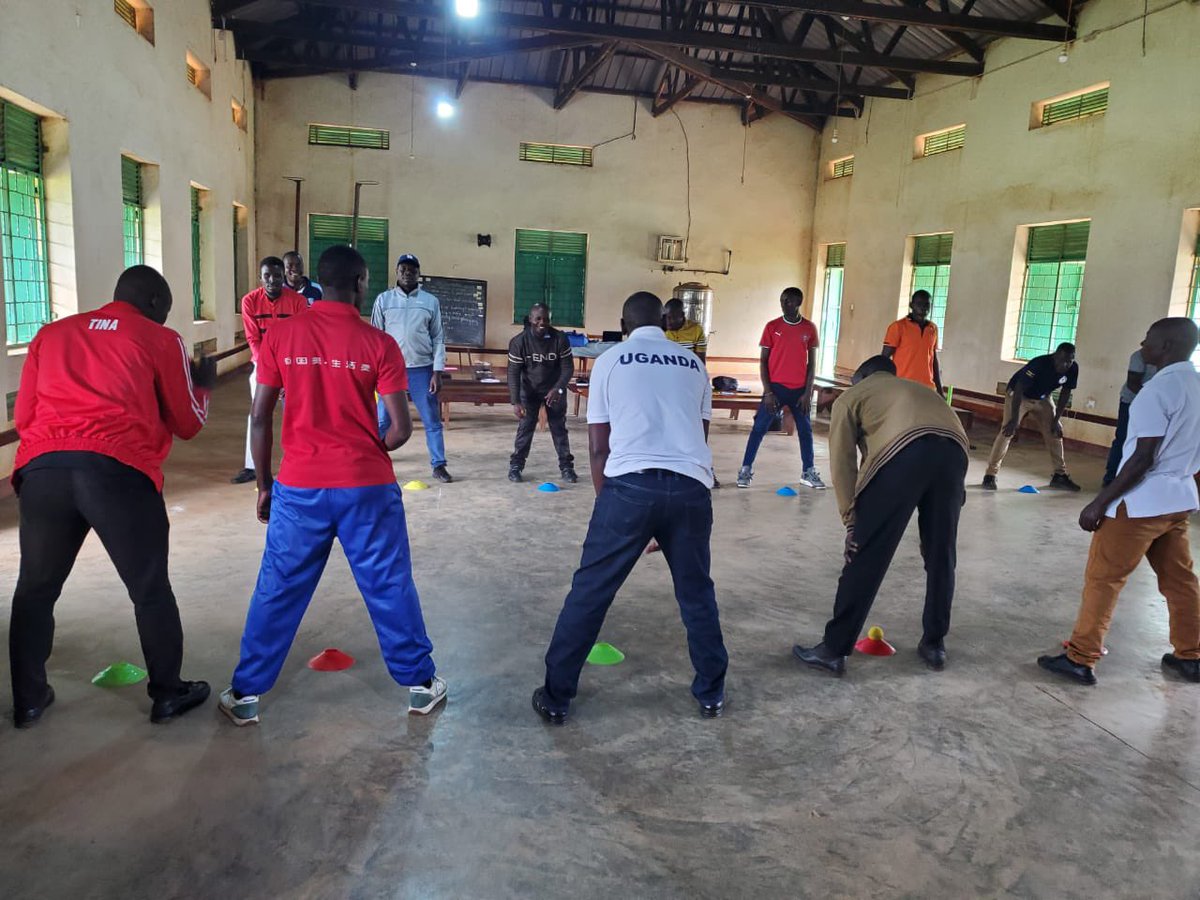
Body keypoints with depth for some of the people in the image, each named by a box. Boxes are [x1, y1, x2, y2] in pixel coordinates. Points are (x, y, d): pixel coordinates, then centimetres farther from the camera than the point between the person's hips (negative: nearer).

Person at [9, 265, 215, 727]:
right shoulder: (161, 340, 11)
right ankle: (168, 693, 23)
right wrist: (201, 385, 33)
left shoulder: (52, 333, 22)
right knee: (150, 589, 11)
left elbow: (23, 417, 23)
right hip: (119, 471, -3)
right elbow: (187, 424, 15)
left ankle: (28, 699, 31)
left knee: (36, 587, 20)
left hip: (42, 468, 4)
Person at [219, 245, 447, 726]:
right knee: (390, 586, 11)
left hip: (299, 485, 2)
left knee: (277, 590, 13)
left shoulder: (280, 336, 0)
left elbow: (260, 418, 1)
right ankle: (420, 683, 23)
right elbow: (401, 428, -6)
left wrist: (264, 484, 11)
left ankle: (245, 694, 23)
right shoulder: (379, 344, -5)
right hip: (367, 486, -1)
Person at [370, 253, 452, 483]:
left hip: (422, 370, 0)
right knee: (382, 421, 3)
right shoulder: (384, 299, 4)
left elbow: (438, 339, 4)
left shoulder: (430, 301, 4)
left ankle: (438, 465, 14)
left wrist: (437, 372, -3)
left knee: (432, 421, 5)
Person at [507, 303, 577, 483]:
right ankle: (516, 465, 9)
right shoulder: (519, 341, -19)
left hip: (554, 390, 1)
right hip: (529, 390, -1)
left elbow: (568, 367, -12)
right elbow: (513, 373, -17)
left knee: (559, 428, 4)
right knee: (525, 427, -3)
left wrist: (558, 389, -28)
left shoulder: (560, 339, -17)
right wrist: (516, 402, -24)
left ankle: (566, 466, 14)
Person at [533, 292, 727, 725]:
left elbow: (598, 447, 10)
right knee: (696, 592, 19)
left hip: (630, 484, -2)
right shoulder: (693, 364, 21)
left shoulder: (610, 361, 13)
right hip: (690, 486, 3)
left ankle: (556, 697, 19)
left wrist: (606, 499, 20)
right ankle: (712, 694, 32)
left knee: (590, 591, 9)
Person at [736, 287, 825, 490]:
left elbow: (811, 363, 5)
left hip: (800, 389, 2)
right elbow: (763, 361, -1)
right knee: (759, 428, -3)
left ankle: (809, 472, 21)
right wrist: (768, 391, -8)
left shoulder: (809, 328, 2)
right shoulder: (772, 327, -2)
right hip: (776, 387, -2)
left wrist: (808, 392, -3)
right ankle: (746, 469, 5)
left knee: (805, 430, 9)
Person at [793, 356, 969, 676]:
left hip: (903, 451, -5)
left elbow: (842, 463, 14)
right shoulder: (918, 389, 42)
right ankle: (934, 645, 34)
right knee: (940, 557, 20)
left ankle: (834, 649, 13)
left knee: (865, 558, 4)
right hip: (954, 450, 5)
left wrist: (851, 521, 14)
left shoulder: (849, 397, 27)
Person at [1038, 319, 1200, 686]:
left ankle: (1081, 659, 3)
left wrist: (1100, 502, -18)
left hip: (1141, 502, -9)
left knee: (1102, 578, -1)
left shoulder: (1159, 389, -19)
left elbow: (1143, 458, -22)